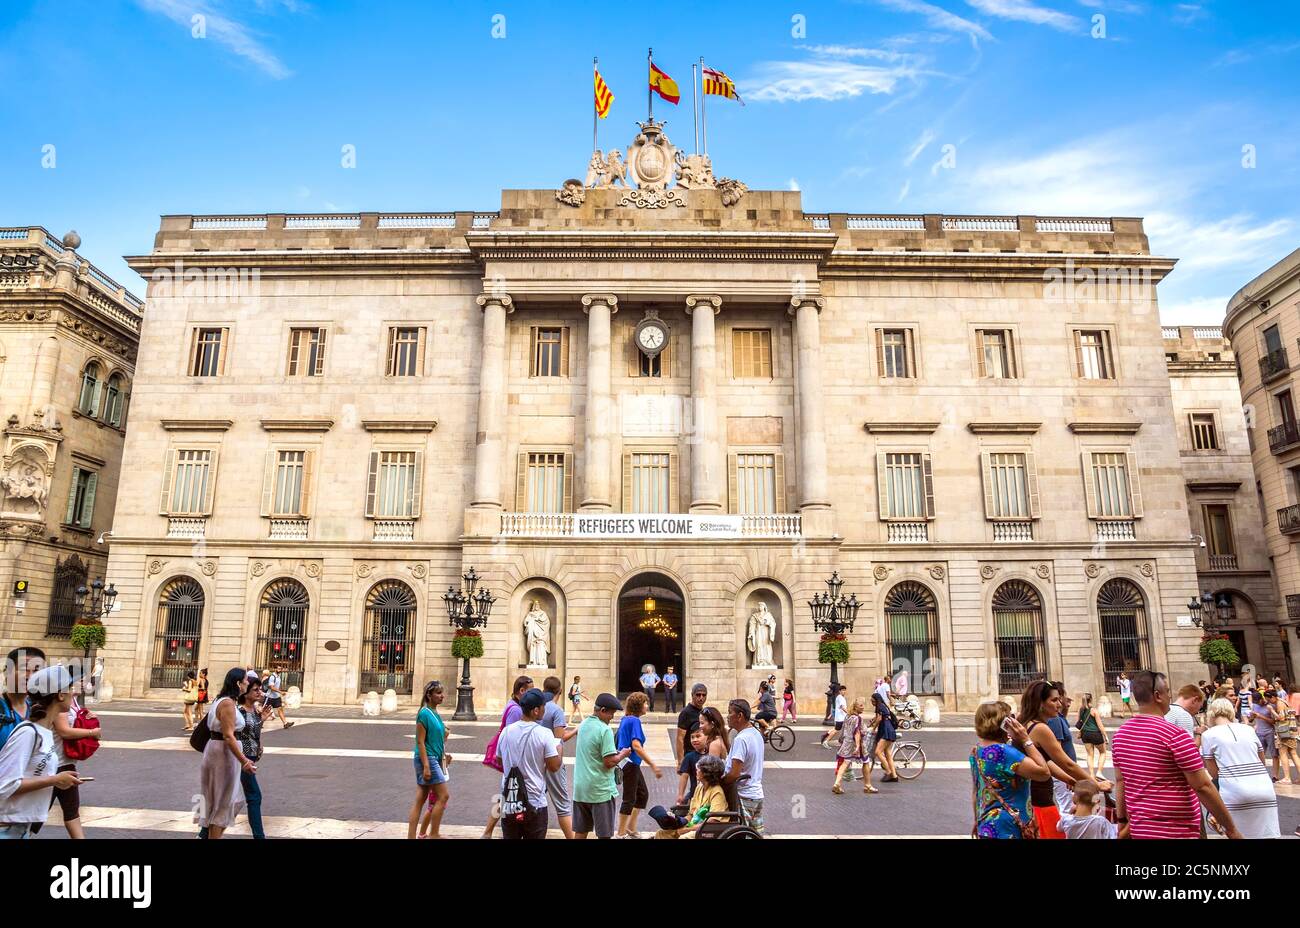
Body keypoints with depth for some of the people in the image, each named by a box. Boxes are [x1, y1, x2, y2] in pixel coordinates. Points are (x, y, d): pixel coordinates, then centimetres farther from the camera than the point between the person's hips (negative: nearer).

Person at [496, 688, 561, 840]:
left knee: (509, 837, 16)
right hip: (534, 803, -4)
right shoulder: (544, 734, -17)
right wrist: (559, 749, 7)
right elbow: (554, 766, -11)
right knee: (534, 836, 10)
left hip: (509, 801, 4)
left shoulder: (506, 731, -3)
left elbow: (499, 761, 11)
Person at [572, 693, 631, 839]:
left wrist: (615, 752, 12)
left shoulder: (583, 724, 8)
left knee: (580, 832, 15)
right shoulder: (604, 730, -18)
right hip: (600, 790, -8)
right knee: (604, 834, 3)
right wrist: (622, 754, -2)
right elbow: (609, 762, -20)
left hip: (580, 788, 8)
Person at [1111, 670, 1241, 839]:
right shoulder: (1175, 735, -17)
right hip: (1176, 831, -6)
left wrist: (1122, 821, 16)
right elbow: (1203, 787, -15)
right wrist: (1231, 829, -6)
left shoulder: (1119, 734, 3)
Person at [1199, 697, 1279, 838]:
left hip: (1235, 792, -4)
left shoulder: (1209, 735, 2)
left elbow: (1214, 773, 3)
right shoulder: (1249, 729, 13)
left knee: (1239, 835, 6)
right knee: (1269, 834, 10)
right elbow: (1263, 763, 24)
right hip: (1265, 789, 4)